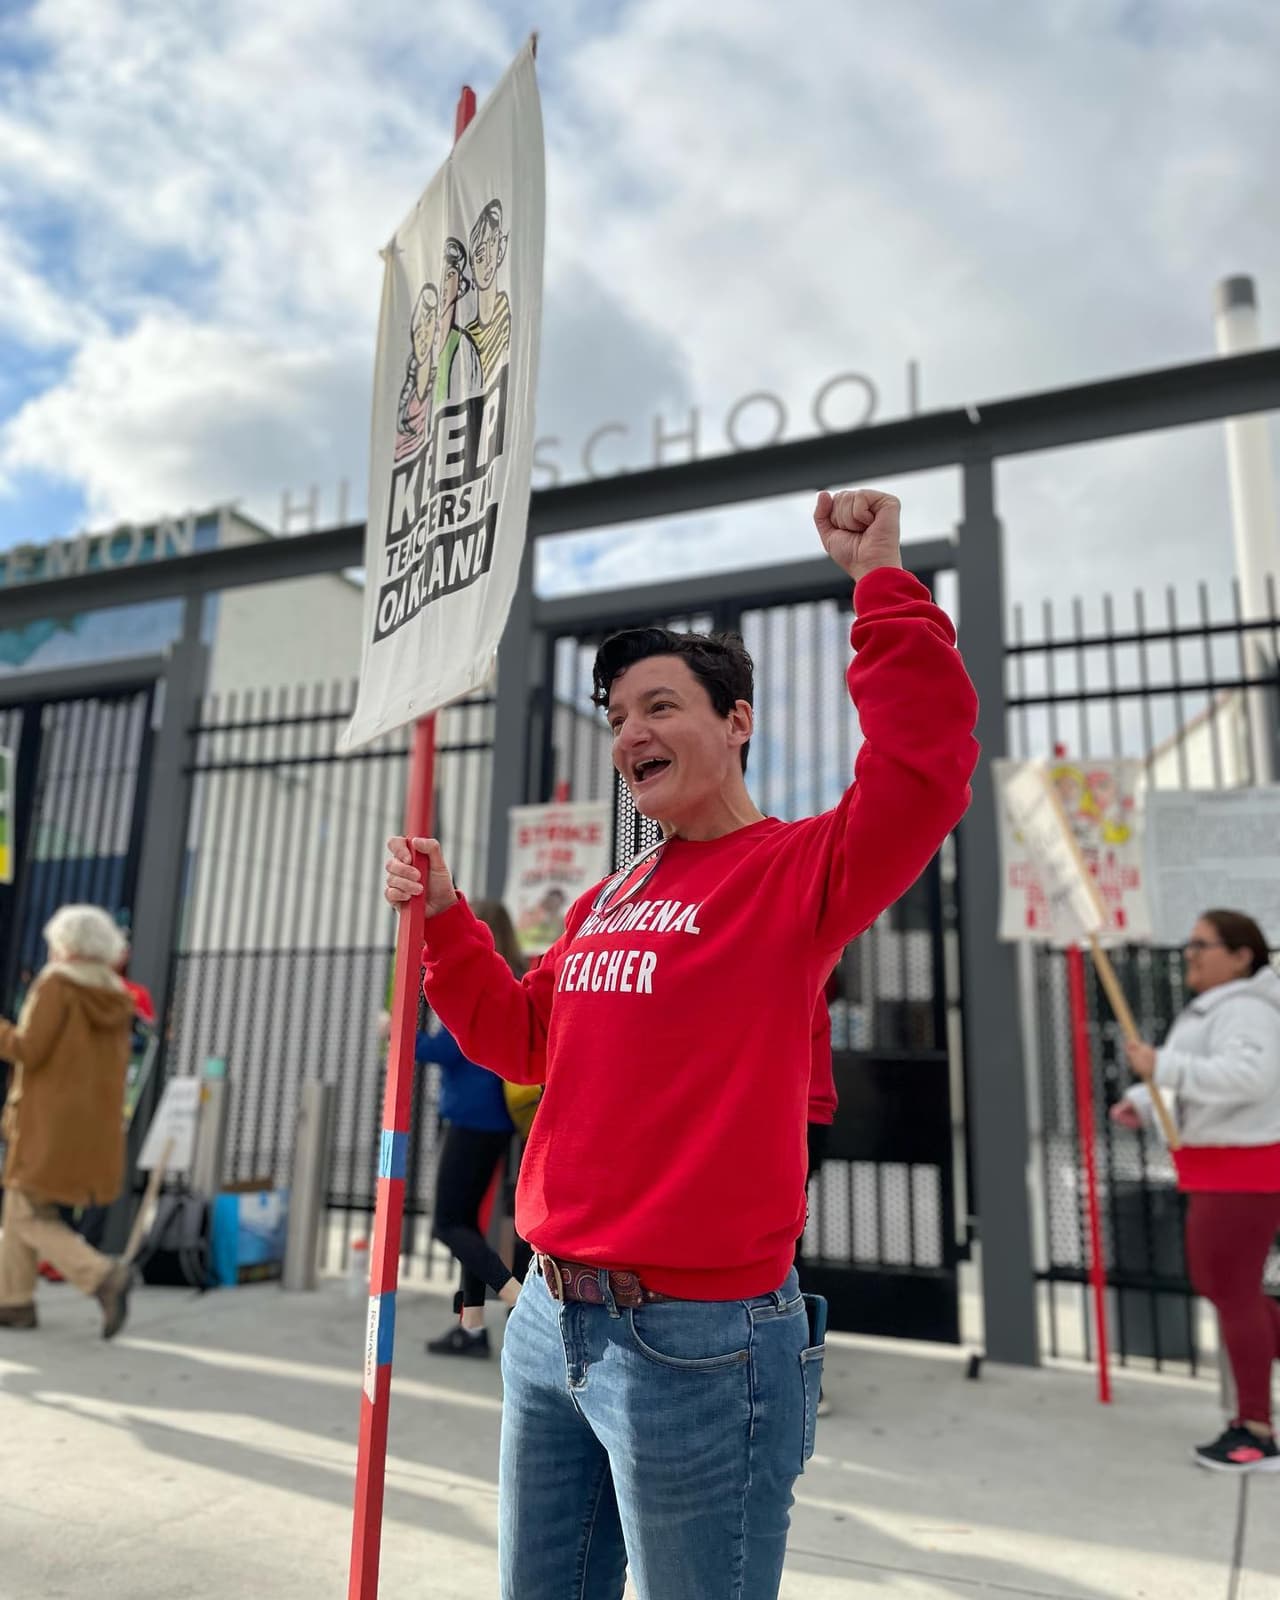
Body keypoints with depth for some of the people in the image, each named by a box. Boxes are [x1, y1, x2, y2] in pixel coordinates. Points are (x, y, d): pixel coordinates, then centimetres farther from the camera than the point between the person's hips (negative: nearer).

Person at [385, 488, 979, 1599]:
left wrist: (881, 584, -21)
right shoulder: (606, 902, 11)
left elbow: (925, 770, -26)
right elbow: (524, 1041, 18)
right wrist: (446, 922, 10)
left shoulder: (797, 871, -10)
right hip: (554, 1320, 7)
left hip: (699, 1337, -7)